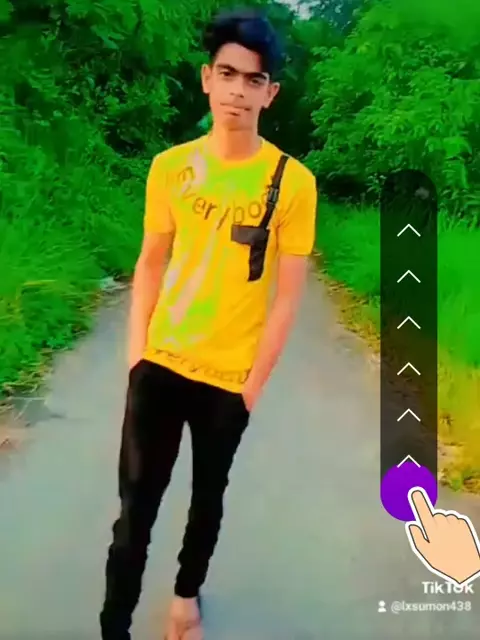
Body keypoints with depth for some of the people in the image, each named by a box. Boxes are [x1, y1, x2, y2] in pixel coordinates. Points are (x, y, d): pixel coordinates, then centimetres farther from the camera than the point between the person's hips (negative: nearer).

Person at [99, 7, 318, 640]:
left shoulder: (293, 181, -11)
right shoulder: (169, 167, -3)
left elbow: (288, 294, -8)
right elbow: (151, 263, 6)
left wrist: (254, 385, -7)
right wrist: (136, 351, 1)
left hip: (229, 377, -1)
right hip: (160, 364, 1)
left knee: (208, 496, 18)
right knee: (135, 507, 4)